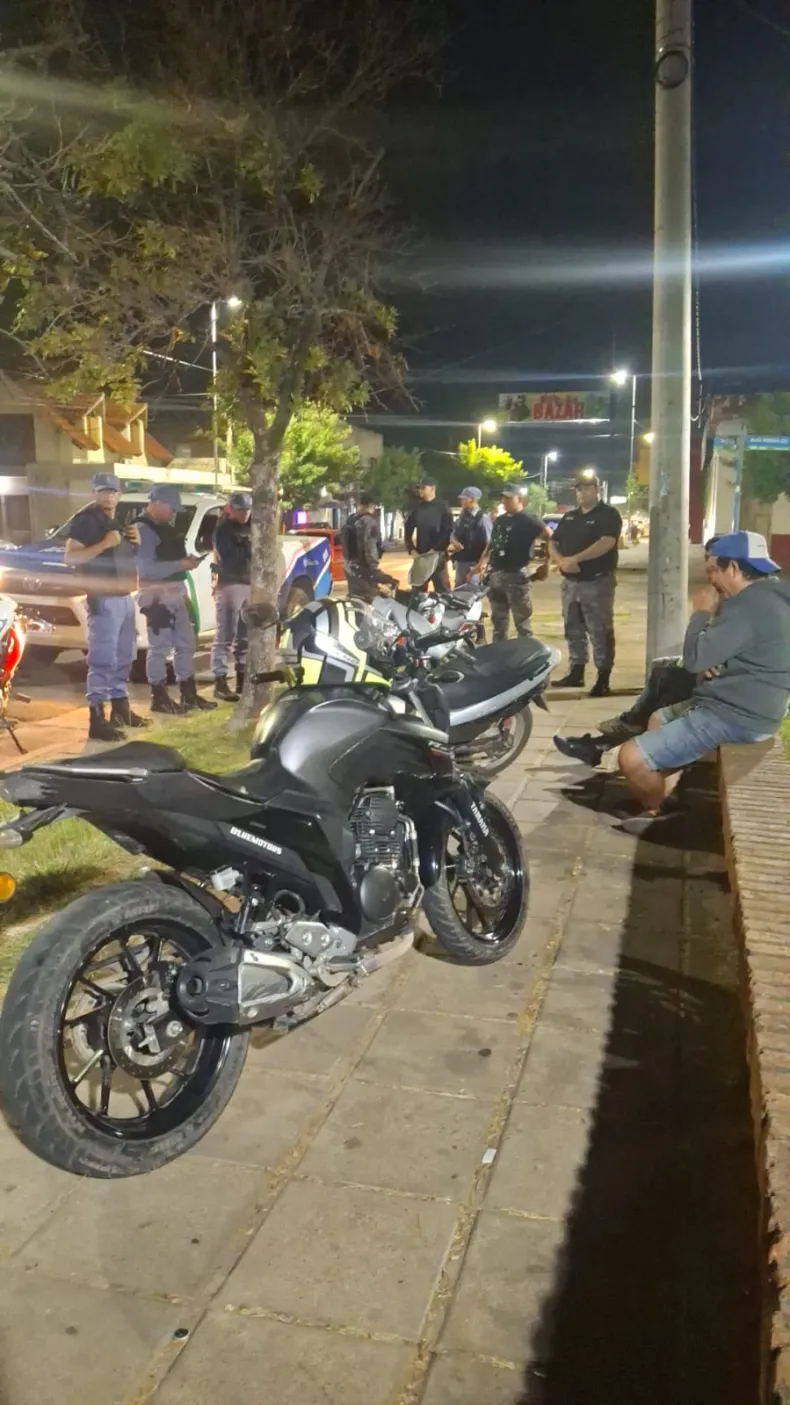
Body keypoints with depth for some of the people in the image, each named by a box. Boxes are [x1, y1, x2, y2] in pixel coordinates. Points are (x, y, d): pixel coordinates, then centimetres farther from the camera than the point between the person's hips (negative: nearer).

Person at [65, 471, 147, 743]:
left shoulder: (118, 522, 17)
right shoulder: (85, 520, -8)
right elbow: (70, 558, -17)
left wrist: (136, 542, 6)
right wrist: (103, 544, -25)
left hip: (125, 596, 9)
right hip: (103, 598, -9)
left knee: (124, 656, 17)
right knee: (102, 659, -13)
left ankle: (120, 708, 29)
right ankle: (97, 720, -13)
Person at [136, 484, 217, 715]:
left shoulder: (167, 527, 15)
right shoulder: (143, 529, -14)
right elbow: (146, 568, -24)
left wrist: (187, 561, 5)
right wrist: (179, 565, -23)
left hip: (176, 593, 10)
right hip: (156, 595, -9)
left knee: (185, 644, 13)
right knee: (160, 647, -4)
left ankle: (189, 694, 22)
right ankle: (159, 698, 4)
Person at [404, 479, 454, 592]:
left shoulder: (442, 508, 0)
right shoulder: (416, 509, 13)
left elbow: (449, 532, -8)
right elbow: (408, 530, 16)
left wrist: (436, 549, -16)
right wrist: (411, 549, 2)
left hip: (437, 555, -5)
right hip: (420, 556, 5)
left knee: (442, 590, -4)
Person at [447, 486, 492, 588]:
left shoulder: (483, 518, -12)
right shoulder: (462, 516, 10)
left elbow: (489, 543, -14)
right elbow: (453, 535, 17)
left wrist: (482, 563, -18)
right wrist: (455, 542, -7)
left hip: (475, 563, -7)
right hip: (460, 560, 7)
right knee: (458, 590, 15)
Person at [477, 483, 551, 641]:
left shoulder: (528, 520, -8)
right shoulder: (499, 520, 16)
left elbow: (551, 539, -13)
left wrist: (546, 565, -13)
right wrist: (484, 561, 14)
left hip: (516, 575, -8)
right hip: (496, 574, 8)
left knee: (522, 622, -4)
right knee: (498, 620, 15)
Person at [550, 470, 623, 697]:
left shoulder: (608, 515, -5)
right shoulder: (569, 517, 16)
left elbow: (606, 543, -21)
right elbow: (553, 544, 12)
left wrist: (575, 559, -24)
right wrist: (562, 561, -11)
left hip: (597, 583, -7)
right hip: (570, 582, 7)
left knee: (600, 633, -6)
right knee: (573, 630, 12)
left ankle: (603, 679, -5)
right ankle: (576, 672, 22)